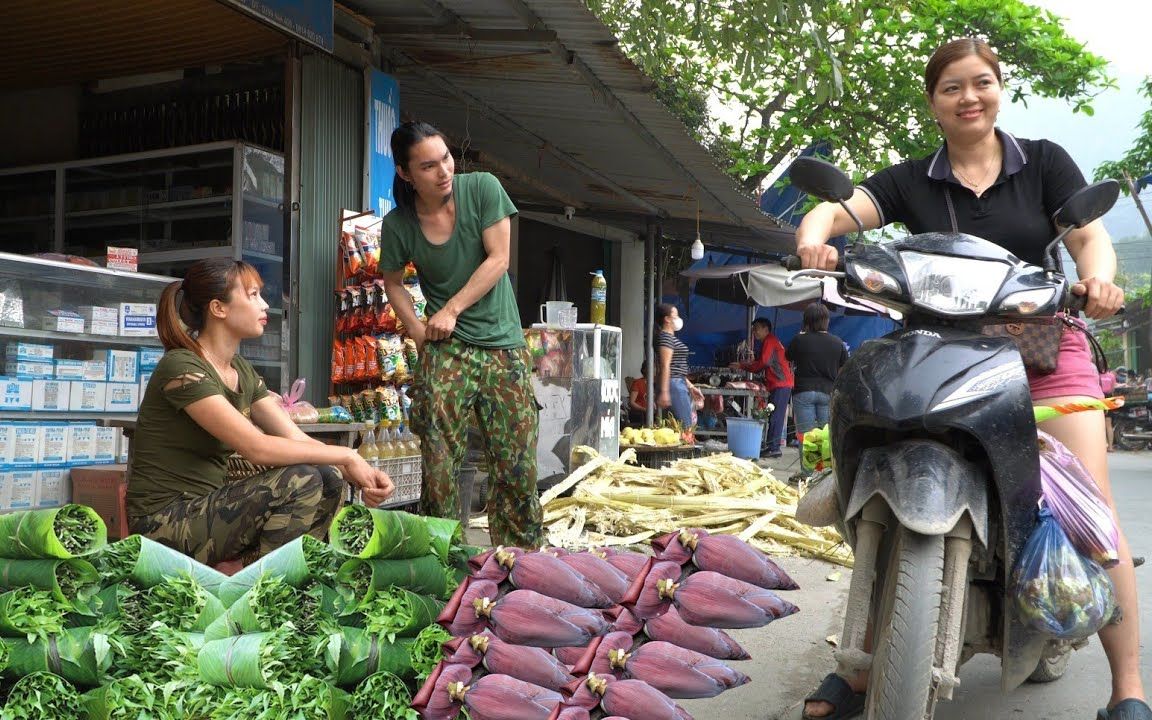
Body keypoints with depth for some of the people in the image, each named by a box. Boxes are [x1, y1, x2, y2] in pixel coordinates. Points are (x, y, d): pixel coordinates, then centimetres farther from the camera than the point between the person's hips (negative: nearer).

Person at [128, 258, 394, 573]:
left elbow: (298, 439, 3)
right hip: (165, 522, -8)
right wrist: (346, 456, -19)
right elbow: (257, 448, -25)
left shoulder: (242, 371, 10)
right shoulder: (182, 367, -17)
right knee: (302, 481, -24)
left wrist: (361, 473, -14)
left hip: (209, 508, 8)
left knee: (330, 480, -7)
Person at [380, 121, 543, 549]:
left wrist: (452, 309, -10)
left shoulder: (482, 188, -5)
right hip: (446, 349, 0)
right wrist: (417, 330, -1)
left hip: (504, 343, 0)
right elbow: (392, 281, 14)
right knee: (439, 463, -5)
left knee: (517, 465, 2)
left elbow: (498, 260, -7)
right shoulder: (398, 225, -2)